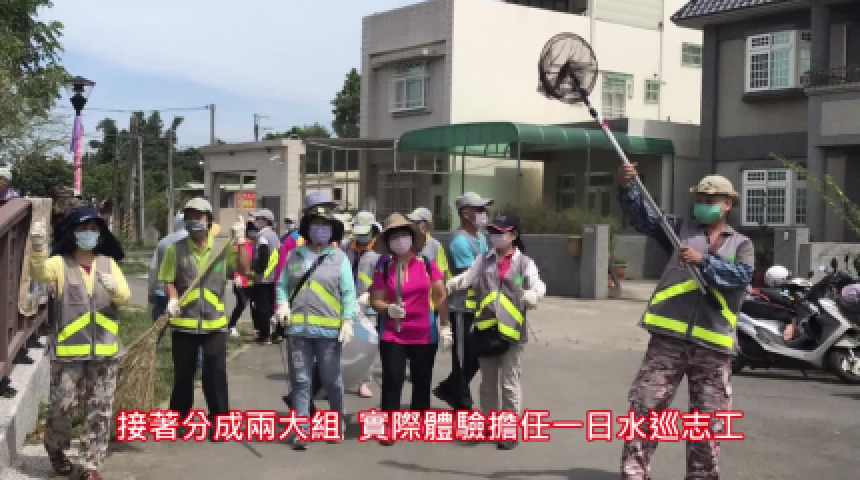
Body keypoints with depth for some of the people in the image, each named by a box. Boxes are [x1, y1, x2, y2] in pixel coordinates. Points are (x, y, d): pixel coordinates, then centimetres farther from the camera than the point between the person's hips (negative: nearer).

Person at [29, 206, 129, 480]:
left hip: (104, 350, 3)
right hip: (68, 350, -2)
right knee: (63, 406, 3)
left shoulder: (109, 263, 9)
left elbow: (125, 296, -1)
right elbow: (39, 272, -21)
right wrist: (38, 249, -42)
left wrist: (115, 288, -25)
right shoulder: (60, 263, 0)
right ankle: (55, 447, 32)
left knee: (100, 412, 4)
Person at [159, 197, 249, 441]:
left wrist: (240, 243, -16)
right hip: (184, 322, 1)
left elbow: (244, 269, -5)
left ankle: (219, 419, 10)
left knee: (216, 373, -1)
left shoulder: (223, 248, 2)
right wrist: (173, 299, -14)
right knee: (183, 373, 11)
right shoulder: (176, 250, 1)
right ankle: (178, 417, 27)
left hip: (215, 322, 0)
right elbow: (169, 279, 4)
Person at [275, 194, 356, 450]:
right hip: (297, 328, 2)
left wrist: (348, 321, -10)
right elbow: (283, 284, 16)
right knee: (300, 380, 3)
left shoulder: (339, 258, 2)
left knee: (331, 379, 8)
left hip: (329, 330, -2)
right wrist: (283, 303, -3)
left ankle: (338, 421, 29)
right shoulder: (294, 256, 10)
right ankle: (301, 431, 7)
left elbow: (348, 292, -2)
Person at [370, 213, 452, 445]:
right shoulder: (383, 268, -1)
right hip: (392, 335, -1)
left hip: (425, 334, 1)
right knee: (392, 380, -6)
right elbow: (375, 300, -1)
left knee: (422, 382, 11)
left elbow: (441, 296, 1)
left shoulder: (426, 264, -1)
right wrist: (388, 308, -21)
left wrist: (445, 326, -3)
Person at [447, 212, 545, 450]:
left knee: (509, 382, 0)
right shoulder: (484, 260, 11)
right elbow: (467, 277, 0)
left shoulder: (524, 262, -1)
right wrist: (447, 284, -18)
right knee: (488, 381, 15)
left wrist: (533, 293, -37)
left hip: (512, 331, -4)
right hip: (486, 329, 4)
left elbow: (537, 284, -14)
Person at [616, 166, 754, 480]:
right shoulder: (682, 228, 12)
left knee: (709, 421, 9)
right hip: (669, 337, 0)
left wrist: (703, 261, -20)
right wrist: (626, 188, -16)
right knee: (646, 407, -4)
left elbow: (742, 276, -8)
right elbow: (643, 218, 1)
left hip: (714, 343, 1)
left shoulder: (741, 245, 11)